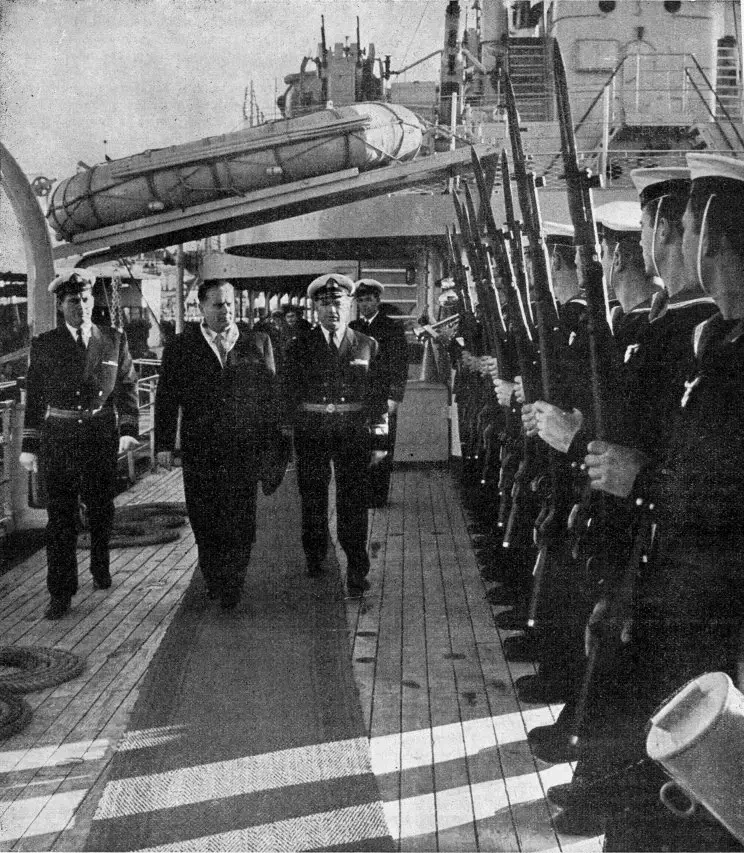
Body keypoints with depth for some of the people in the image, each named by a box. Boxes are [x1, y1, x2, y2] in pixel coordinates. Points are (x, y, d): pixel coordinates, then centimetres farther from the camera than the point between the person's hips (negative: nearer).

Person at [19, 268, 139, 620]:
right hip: (58, 439, -1)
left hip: (101, 436, 1)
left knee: (101, 509, 14)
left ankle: (101, 569, 37)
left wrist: (128, 430, -8)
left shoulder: (114, 340, 4)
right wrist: (29, 445, 2)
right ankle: (61, 593, 7)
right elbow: (34, 397, 4)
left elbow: (127, 387, 4)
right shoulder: (44, 345, 2)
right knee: (61, 516, 0)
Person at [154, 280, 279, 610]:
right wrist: (164, 444, -1)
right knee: (204, 523, 7)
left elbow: (270, 394, 8)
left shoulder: (258, 343, 7)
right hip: (199, 452, 0)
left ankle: (232, 589, 15)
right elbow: (166, 398, 6)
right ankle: (213, 583, 26)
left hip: (245, 449, 0)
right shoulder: (180, 348, 5)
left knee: (241, 523, -1)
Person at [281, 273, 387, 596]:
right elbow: (288, 394, 5)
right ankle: (314, 558, 30)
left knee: (353, 503, -1)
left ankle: (357, 571, 6)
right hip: (310, 435, 1)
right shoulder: (299, 347, 4)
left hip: (353, 435, -1)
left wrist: (378, 441, -1)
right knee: (312, 501, 11)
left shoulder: (368, 346, 5)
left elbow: (379, 396, 5)